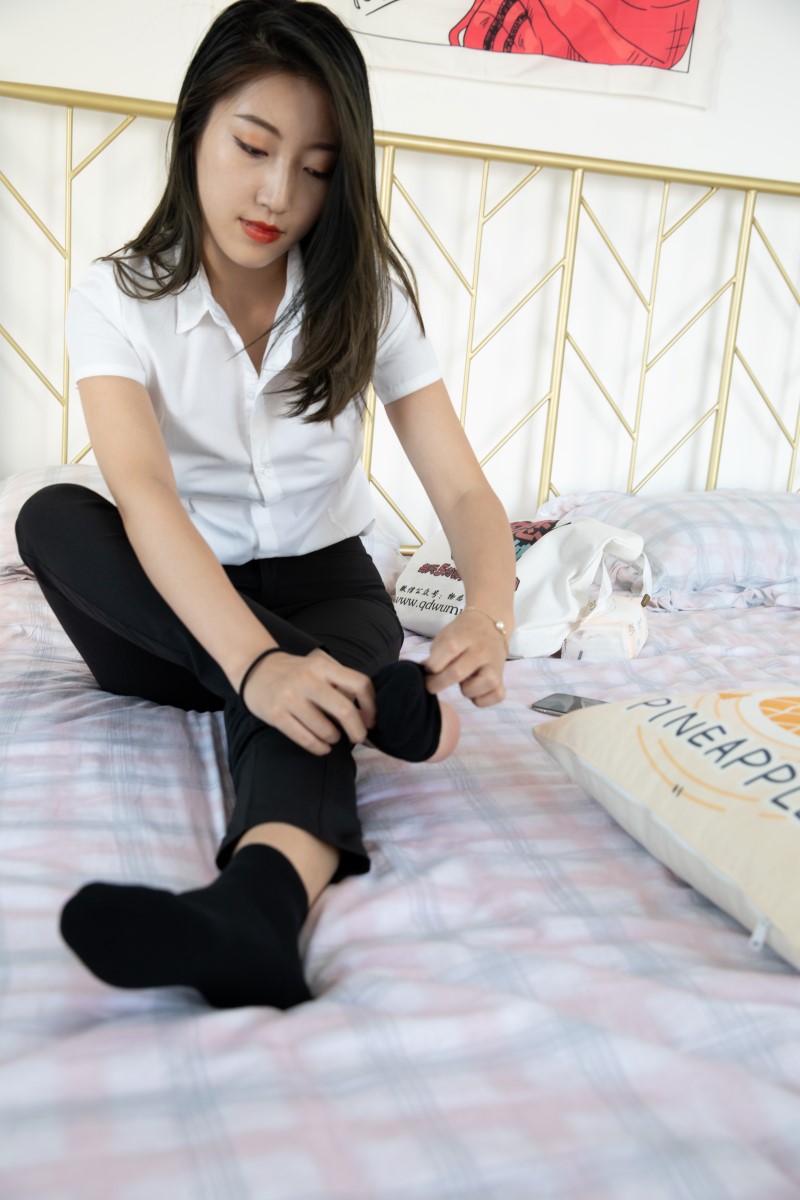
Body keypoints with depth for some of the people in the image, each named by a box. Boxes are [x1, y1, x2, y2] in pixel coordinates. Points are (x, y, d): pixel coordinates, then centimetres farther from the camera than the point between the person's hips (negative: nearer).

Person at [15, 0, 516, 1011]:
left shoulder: (366, 294, -6)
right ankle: (369, 689, -37)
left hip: (324, 587, 0)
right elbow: (145, 498, -29)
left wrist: (488, 617, -38)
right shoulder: (117, 298, -11)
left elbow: (462, 489, -14)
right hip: (177, 615, 1)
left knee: (304, 697, -35)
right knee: (51, 516, -29)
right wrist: (256, 662, -48)